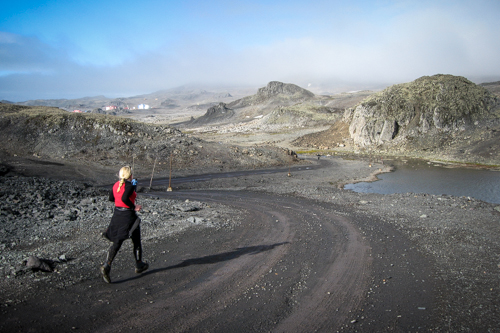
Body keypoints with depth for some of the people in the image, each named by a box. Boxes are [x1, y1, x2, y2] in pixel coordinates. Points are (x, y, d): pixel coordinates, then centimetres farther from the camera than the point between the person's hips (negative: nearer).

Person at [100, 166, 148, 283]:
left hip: (117, 214, 7)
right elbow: (124, 198, -29)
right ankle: (139, 265, 25)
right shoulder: (129, 186, -16)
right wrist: (134, 207, -17)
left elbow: (111, 198, 16)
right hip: (128, 216, -7)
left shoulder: (116, 185, 6)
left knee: (117, 242, 9)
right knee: (136, 241, 12)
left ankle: (106, 266, -8)